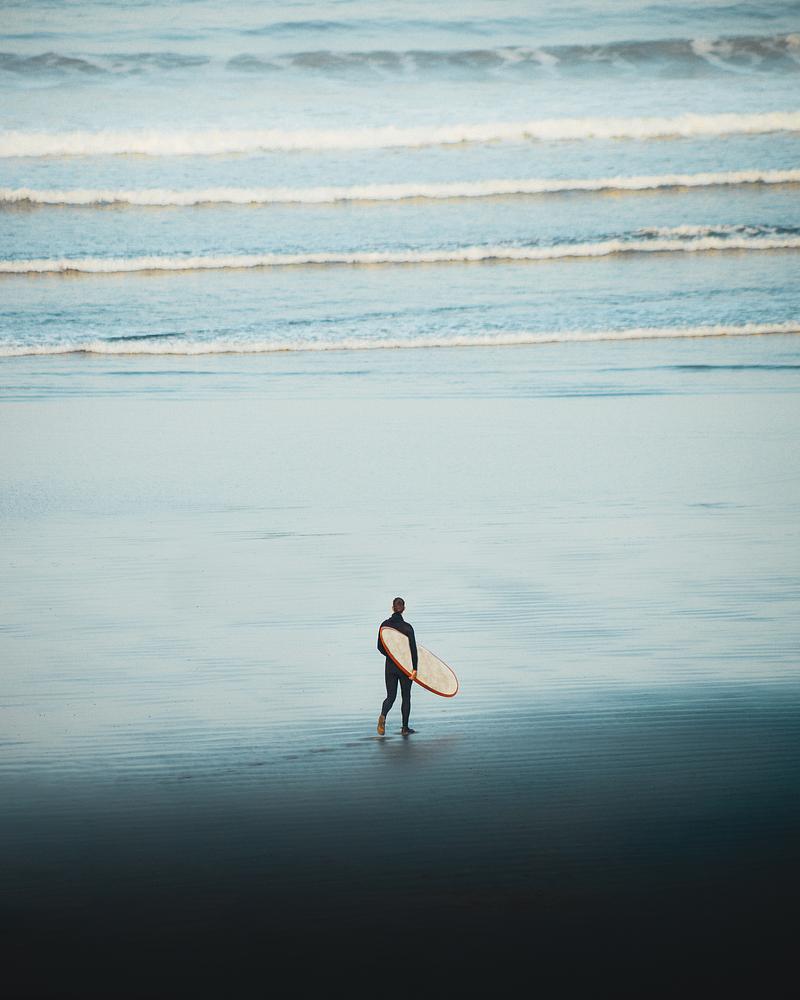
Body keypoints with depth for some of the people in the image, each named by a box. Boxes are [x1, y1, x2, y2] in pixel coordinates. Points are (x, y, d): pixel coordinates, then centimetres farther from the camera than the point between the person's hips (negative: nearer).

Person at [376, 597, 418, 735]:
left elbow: (380, 647, 5)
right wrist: (414, 668, -16)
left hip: (390, 665, 3)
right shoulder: (407, 627, -12)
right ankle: (405, 728, 16)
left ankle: (383, 715, -22)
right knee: (406, 697, 12)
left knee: (391, 696, 9)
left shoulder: (385, 625, -2)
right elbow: (413, 649, -16)